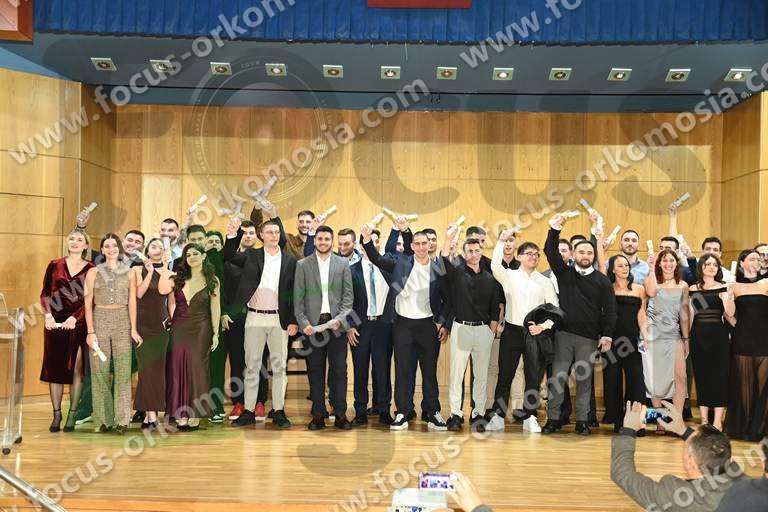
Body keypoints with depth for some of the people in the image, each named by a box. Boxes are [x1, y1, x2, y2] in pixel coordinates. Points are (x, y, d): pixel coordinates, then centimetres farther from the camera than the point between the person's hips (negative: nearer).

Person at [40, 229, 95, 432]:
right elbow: (45, 293, 8)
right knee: (54, 368, 3)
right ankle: (56, 414, 13)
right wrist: (48, 315, -7)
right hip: (55, 324, 2)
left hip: (78, 324, -2)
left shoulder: (91, 269, 4)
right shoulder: (55, 265, 9)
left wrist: (75, 318, -14)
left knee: (76, 369, -1)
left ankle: (72, 415, 8)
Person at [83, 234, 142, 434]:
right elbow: (88, 304, 4)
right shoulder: (93, 272, 7)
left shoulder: (129, 273, 9)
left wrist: (133, 328, -5)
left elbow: (132, 302, 4)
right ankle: (104, 419, 7)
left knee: (123, 369, -5)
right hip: (100, 320, 0)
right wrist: (90, 331, -4)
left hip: (123, 322, 0)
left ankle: (122, 419, -2)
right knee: (100, 369, -1)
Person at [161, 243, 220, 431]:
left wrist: (216, 333, -3)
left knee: (197, 369, -1)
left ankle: (195, 416, 4)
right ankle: (181, 414, 6)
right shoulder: (177, 278, 7)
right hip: (179, 329, 2)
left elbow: (215, 308, 0)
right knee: (178, 368, 0)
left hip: (201, 329, -2)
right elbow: (171, 302, 16)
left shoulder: (212, 280, 1)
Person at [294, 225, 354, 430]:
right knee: (315, 371, 4)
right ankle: (318, 415, 11)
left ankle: (340, 415, 6)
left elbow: (348, 295, 4)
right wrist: (303, 323, -8)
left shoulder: (343, 264, 8)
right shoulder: (302, 265, 6)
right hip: (312, 325, 0)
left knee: (339, 370, 0)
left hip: (336, 324, 0)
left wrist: (340, 318, -10)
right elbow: (298, 298, 3)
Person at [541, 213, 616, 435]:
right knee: (557, 379, 0)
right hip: (564, 335, 1)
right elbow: (551, 252, -1)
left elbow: (609, 310, 2)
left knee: (584, 380, 5)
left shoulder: (602, 281, 5)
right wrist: (554, 231, -12)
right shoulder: (565, 273, 8)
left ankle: (582, 421, 14)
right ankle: (553, 419, 7)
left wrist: (607, 335, -6)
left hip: (588, 338, 0)